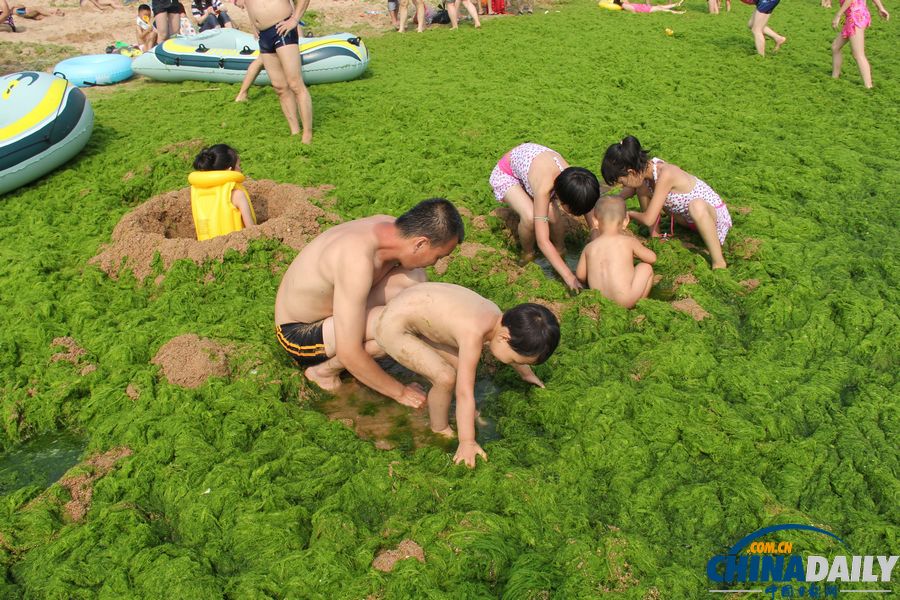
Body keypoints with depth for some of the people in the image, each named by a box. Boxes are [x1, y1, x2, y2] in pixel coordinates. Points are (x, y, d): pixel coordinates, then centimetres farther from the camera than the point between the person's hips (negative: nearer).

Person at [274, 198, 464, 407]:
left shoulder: (390, 226, -11)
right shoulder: (357, 260, -37)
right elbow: (349, 354, -35)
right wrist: (400, 392, -21)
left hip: (328, 310, 8)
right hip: (299, 334, -8)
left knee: (414, 279, -11)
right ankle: (323, 369, -4)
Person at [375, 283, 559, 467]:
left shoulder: (497, 317, -4)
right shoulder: (473, 335, -31)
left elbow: (514, 346, 18)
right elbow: (464, 393, -28)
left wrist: (525, 373, 35)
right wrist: (467, 442, -21)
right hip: (392, 328, -9)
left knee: (461, 367, 4)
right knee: (446, 378, -14)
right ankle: (440, 430, 10)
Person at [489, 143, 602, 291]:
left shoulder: (572, 177, -28)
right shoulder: (544, 187, -43)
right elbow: (543, 241, -42)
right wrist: (569, 277, -42)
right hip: (506, 174, -5)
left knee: (555, 217, -19)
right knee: (530, 217, -31)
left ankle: (560, 249, 12)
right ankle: (527, 254, 0)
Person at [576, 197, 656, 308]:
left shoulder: (589, 247, 2)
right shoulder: (629, 241, -3)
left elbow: (580, 275, 6)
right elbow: (652, 258, 9)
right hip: (625, 302, -4)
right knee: (646, 268, 16)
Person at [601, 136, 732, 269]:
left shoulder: (665, 175, -34)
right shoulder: (645, 168, -11)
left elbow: (648, 219, -30)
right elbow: (630, 189, 13)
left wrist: (629, 213, -11)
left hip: (714, 215, -8)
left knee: (697, 206, -45)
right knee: (643, 187, -1)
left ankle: (718, 262, -30)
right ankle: (655, 235, 11)